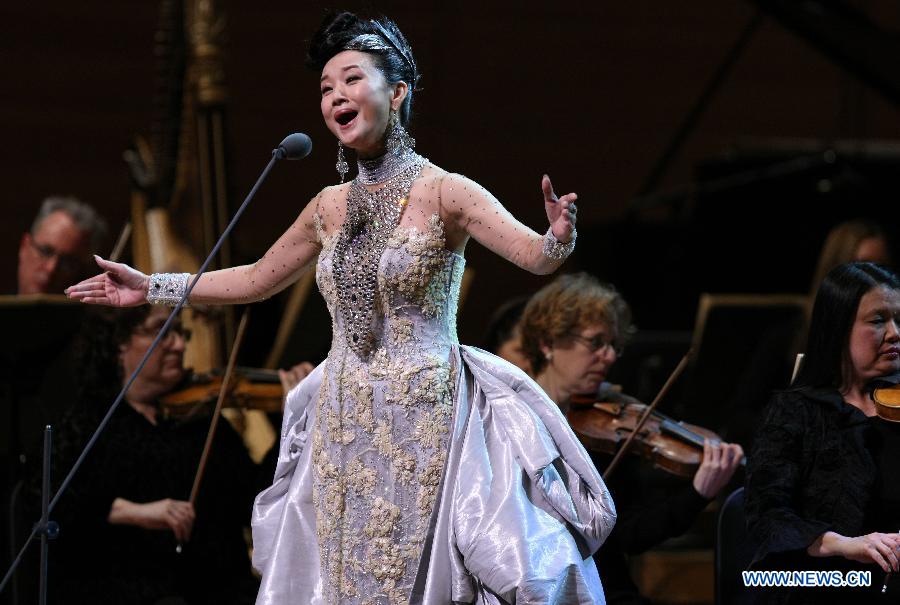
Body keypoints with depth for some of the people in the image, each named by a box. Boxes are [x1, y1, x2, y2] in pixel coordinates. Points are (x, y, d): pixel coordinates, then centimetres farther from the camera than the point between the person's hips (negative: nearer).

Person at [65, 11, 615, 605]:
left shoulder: (442, 191, -8)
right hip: (343, 426, 5)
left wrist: (559, 239, -44)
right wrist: (149, 288, 21)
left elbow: (535, 255, -20)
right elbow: (259, 279, 22)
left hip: (423, 421, -5)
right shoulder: (331, 207, 8)